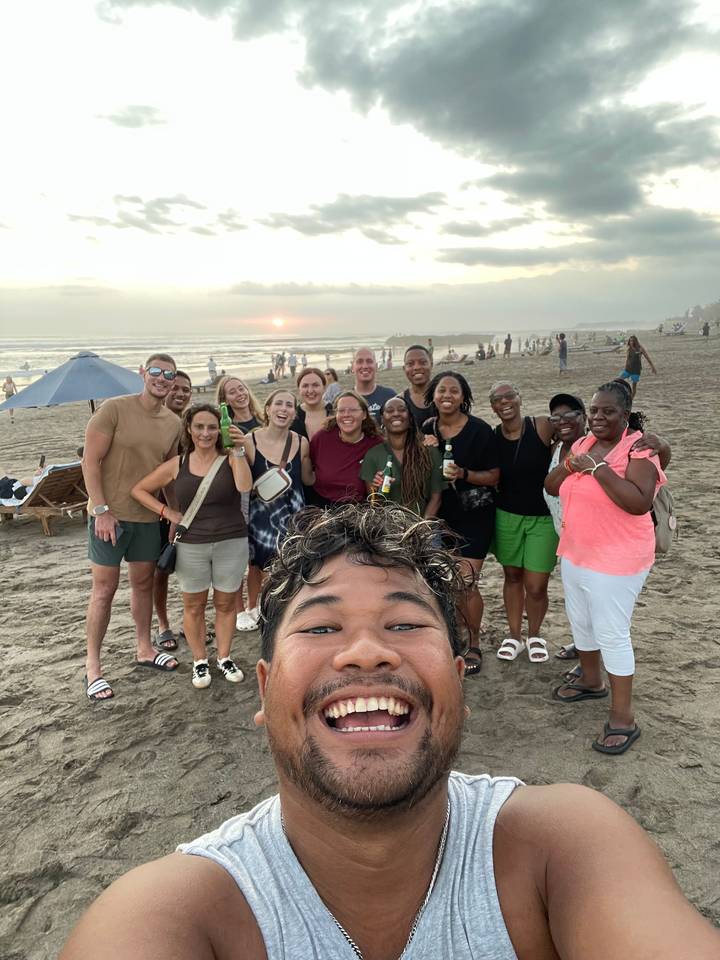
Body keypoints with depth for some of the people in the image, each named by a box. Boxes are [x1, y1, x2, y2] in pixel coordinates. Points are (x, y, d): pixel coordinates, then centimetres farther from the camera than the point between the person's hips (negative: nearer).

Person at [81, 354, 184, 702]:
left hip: (149, 517, 5)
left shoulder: (174, 424, 4)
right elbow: (91, 460, -13)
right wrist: (101, 510, -18)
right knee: (105, 588, 1)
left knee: (143, 583, 15)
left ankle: (144, 649, 32)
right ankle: (92, 667, 13)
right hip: (109, 514, -5)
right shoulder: (114, 409, -12)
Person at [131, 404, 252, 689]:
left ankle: (224, 658, 26)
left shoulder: (230, 459, -2)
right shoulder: (177, 465, 2)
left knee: (225, 603, 10)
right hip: (190, 546, 1)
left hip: (231, 543, -1)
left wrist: (239, 451, -26)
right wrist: (167, 512, -2)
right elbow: (139, 490, 8)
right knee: (193, 605, 10)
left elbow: (245, 486, -22)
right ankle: (199, 661, 25)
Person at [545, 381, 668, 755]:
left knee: (612, 634, -3)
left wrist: (598, 468, -30)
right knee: (580, 622, 22)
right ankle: (591, 682, 45)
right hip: (574, 555, 8)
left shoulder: (639, 450, -17)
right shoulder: (583, 444, 5)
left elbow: (640, 503, -32)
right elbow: (551, 487, 7)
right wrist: (570, 465, -12)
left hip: (616, 562, -8)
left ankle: (623, 719, 10)